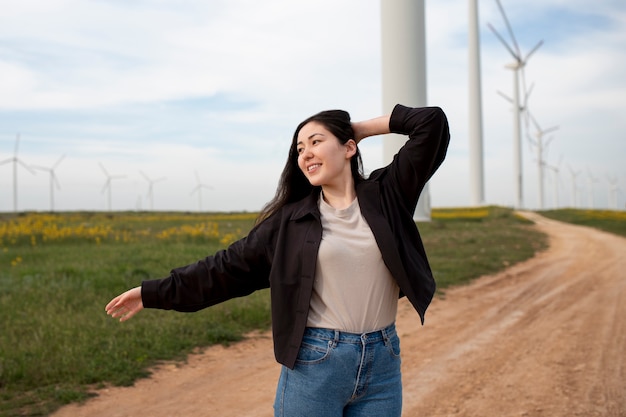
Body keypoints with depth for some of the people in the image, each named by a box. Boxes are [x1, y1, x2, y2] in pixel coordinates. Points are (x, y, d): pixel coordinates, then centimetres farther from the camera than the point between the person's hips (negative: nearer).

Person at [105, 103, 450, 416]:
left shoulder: (386, 194, 2)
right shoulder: (290, 220, 2)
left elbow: (433, 122, -2)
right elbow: (230, 267, 4)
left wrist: (364, 128, 3)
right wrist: (154, 292, 5)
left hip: (382, 364, 1)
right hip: (314, 365, -1)